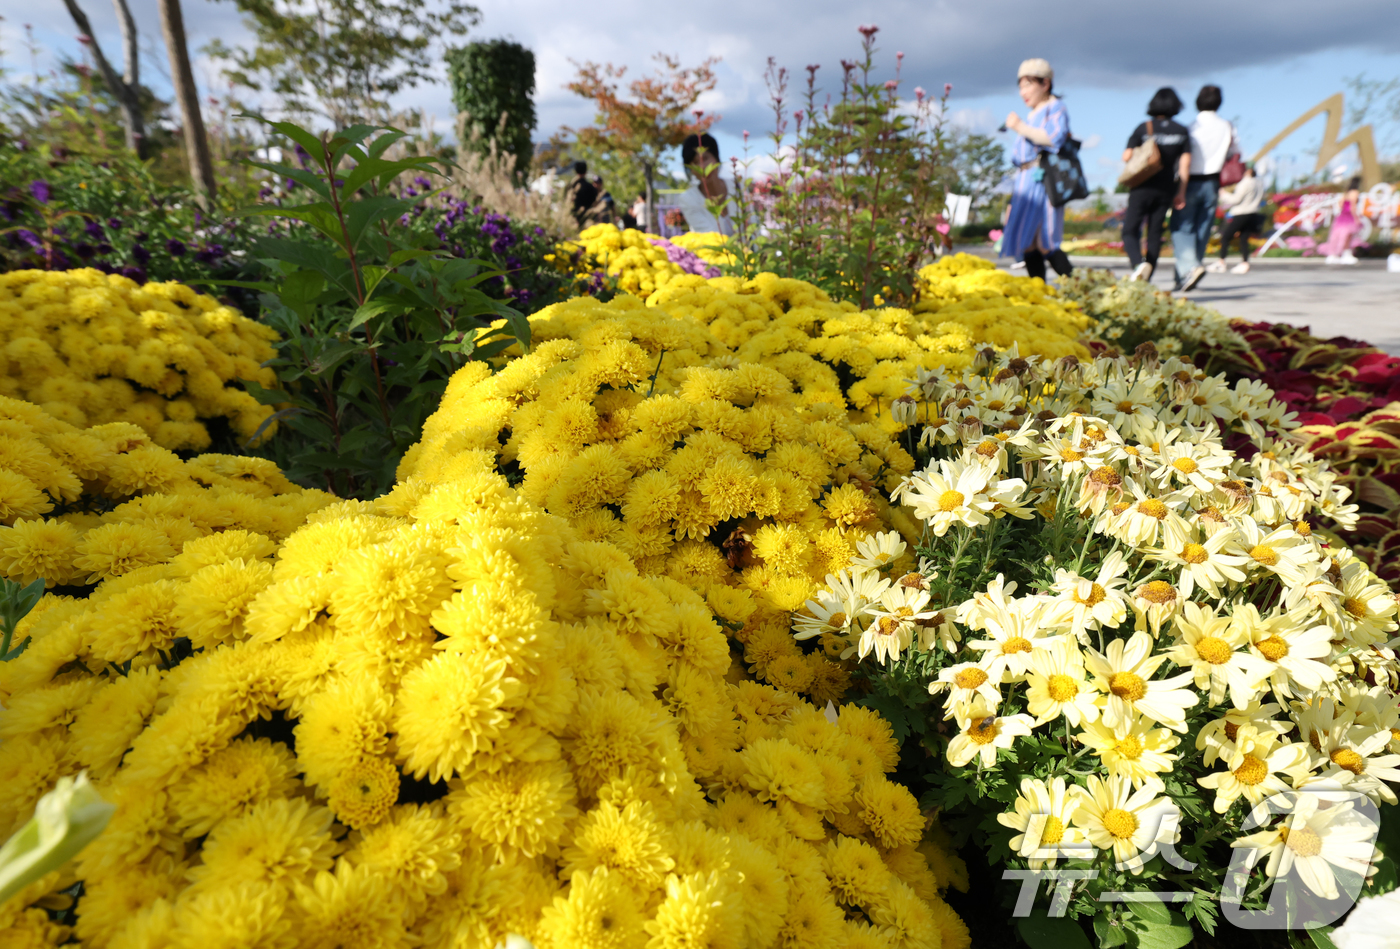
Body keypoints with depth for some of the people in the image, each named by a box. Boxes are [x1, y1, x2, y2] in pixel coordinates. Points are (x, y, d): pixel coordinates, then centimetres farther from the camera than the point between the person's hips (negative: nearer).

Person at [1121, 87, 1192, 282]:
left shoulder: (1143, 128, -4)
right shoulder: (1182, 131, 4)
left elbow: (1126, 156, -9)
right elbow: (1185, 164, -1)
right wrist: (1181, 192, 4)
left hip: (1143, 187, -3)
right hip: (1166, 188, 3)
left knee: (1130, 231, 0)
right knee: (1155, 233, 10)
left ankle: (1138, 263, -28)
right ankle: (1145, 280, 9)